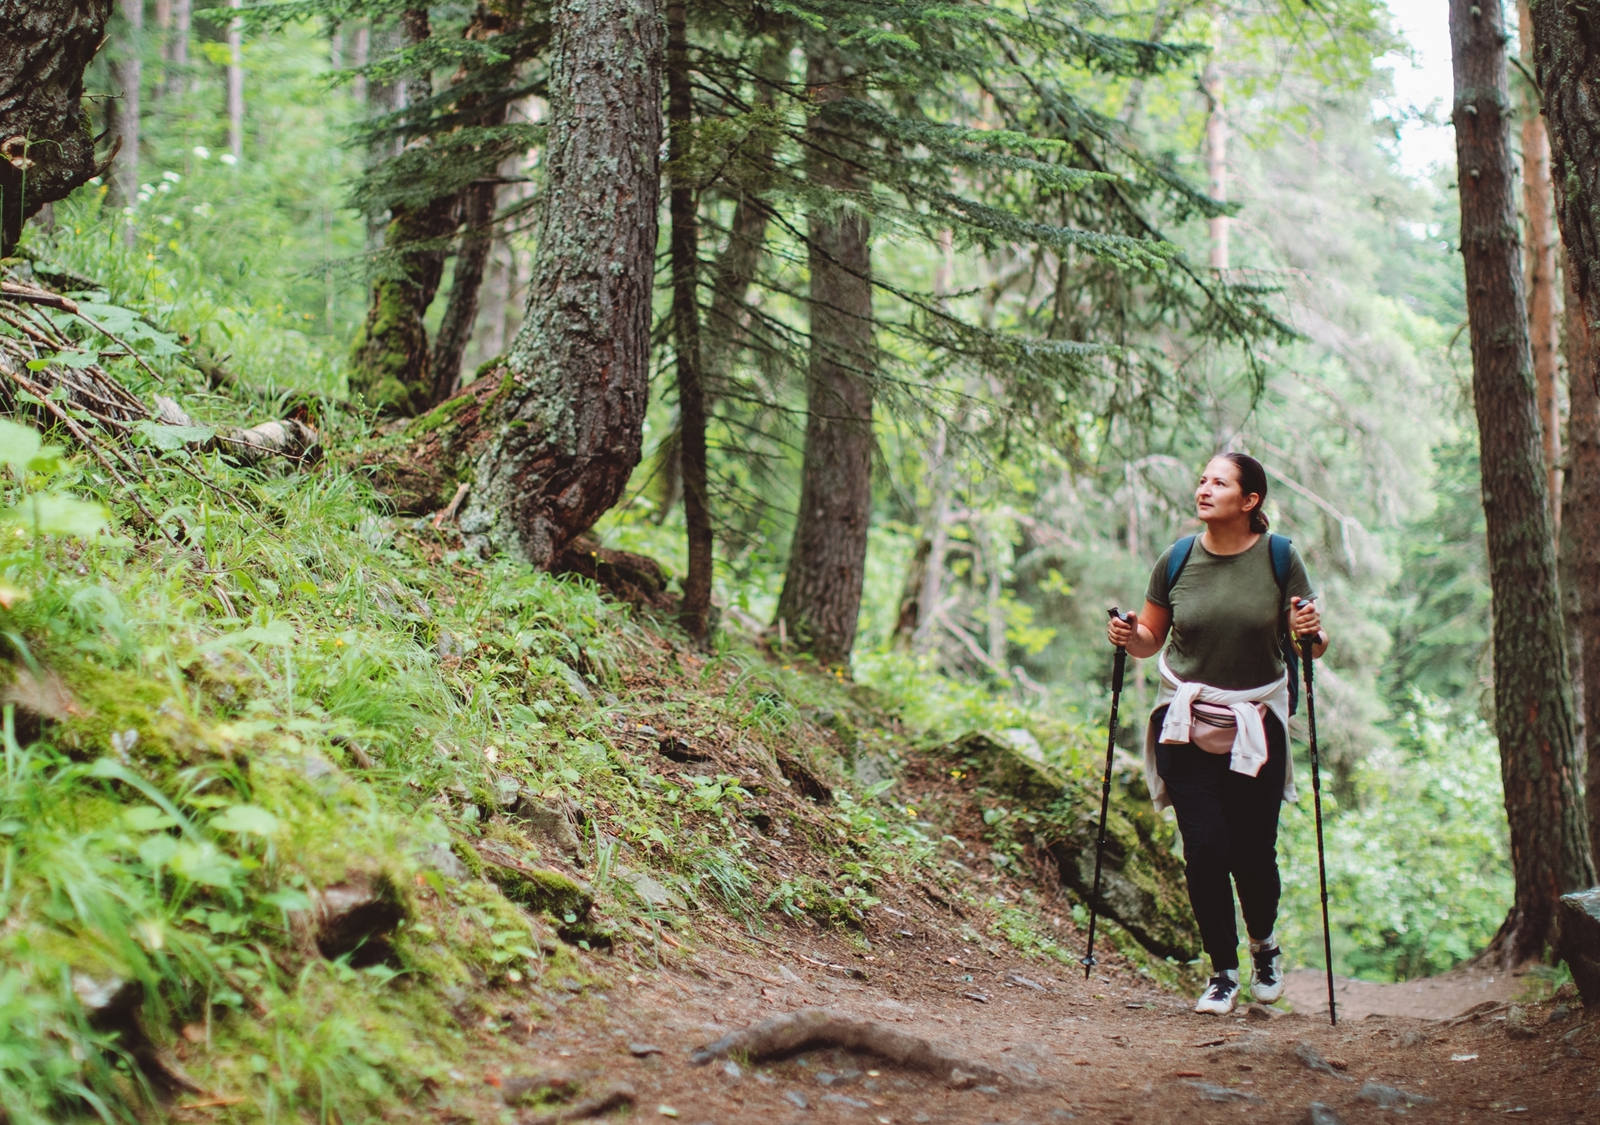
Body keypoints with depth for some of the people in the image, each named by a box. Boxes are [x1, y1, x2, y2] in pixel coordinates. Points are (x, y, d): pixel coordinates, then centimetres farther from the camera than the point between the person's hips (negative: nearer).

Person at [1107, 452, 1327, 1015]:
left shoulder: (1279, 559, -3)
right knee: (1204, 848, -7)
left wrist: (1311, 633, -19)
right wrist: (1129, 637, -11)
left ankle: (1264, 944, 33)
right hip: (1186, 726, 1)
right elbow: (1152, 638, 10)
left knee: (1254, 850, 1)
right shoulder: (1177, 560, 0)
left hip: (1257, 727, -1)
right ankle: (1223, 972, 11)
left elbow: (1312, 644, 3)